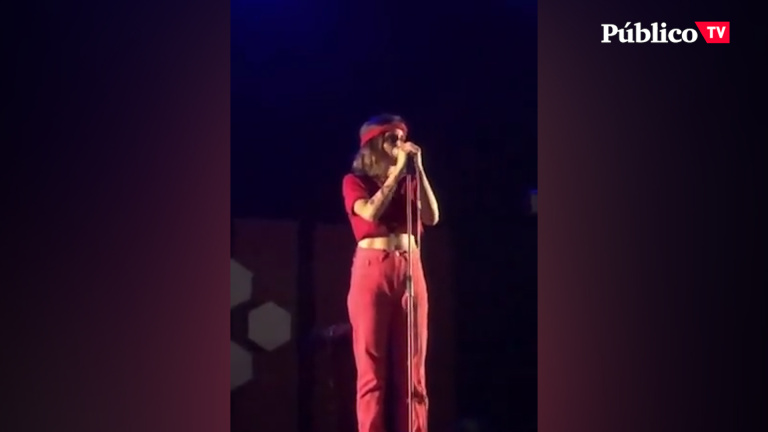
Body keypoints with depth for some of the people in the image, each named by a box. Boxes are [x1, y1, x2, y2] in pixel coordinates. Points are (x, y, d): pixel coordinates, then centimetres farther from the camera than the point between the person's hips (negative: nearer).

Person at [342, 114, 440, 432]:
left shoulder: (408, 182, 19)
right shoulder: (355, 181, 8)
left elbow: (431, 217, 3)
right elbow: (371, 212, -12)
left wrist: (417, 169, 0)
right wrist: (397, 171, -5)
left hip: (410, 272, 4)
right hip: (372, 272, -4)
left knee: (411, 371, -1)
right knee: (372, 369, -6)